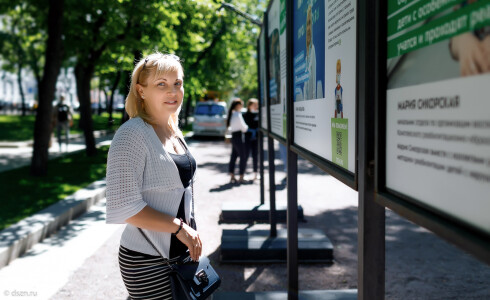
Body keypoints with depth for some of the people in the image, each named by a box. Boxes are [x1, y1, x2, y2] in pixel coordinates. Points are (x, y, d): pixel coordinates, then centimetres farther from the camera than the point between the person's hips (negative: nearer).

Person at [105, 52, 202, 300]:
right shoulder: (132, 135, -17)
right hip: (148, 263, -8)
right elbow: (122, 206, -23)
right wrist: (179, 226, -19)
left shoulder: (174, 132, 9)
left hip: (181, 251, 8)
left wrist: (190, 235, 17)